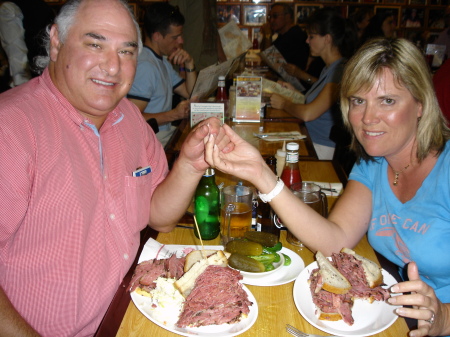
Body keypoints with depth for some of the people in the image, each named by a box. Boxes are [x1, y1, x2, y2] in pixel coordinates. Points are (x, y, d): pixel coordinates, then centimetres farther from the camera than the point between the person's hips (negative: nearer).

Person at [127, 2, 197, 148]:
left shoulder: (163, 61, 17)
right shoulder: (144, 66, -17)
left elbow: (190, 94, 20)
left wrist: (189, 64, 6)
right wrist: (174, 114, -22)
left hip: (166, 132, 10)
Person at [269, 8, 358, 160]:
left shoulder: (341, 70, -17)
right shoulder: (328, 68, 13)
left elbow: (308, 113, -26)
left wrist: (284, 104, -8)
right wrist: (294, 94, 14)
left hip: (325, 148, -8)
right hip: (310, 140, 9)